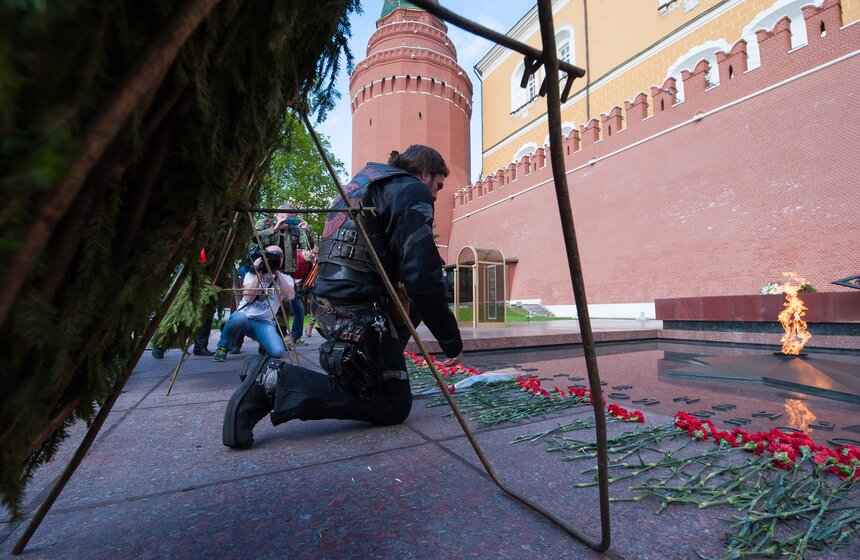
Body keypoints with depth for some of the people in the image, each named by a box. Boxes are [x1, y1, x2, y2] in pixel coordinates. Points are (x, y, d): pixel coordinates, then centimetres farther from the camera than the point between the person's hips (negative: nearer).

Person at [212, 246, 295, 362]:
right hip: (245, 317, 0)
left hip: (265, 323, 1)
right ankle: (223, 347, -7)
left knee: (277, 352, -24)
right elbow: (248, 297, -14)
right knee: (238, 318, -39)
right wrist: (259, 273, -14)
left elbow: (290, 296, -17)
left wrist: (277, 274, -15)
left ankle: (263, 343, 15)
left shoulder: (285, 278, 5)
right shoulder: (252, 273, 3)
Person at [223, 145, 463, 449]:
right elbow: (422, 278, -18)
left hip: (329, 302, 10)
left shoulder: (363, 183, 22)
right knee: (394, 406, 4)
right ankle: (279, 383, -8)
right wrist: (450, 337, -6)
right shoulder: (412, 190, -7)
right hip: (358, 313, -10)